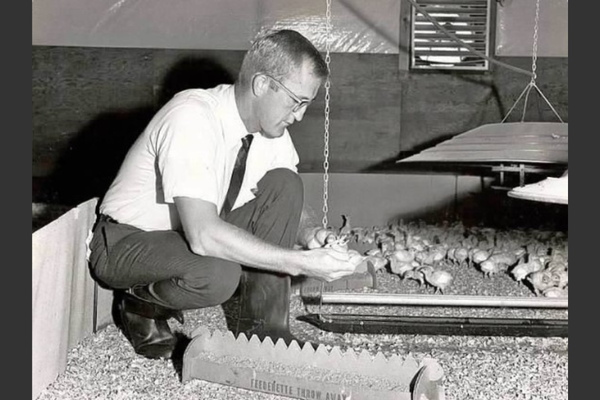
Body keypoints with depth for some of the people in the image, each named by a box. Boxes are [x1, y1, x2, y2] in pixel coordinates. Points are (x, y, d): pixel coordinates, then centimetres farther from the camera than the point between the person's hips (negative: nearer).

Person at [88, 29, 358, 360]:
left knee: (283, 184, -13)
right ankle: (139, 304, -2)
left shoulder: (270, 123, -7)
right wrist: (300, 262, -37)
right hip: (127, 243, -7)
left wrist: (310, 232, -20)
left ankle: (261, 330, -8)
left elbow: (291, 204, 3)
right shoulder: (192, 116, -31)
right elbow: (203, 235, -39)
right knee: (218, 274, -37)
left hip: (196, 234, 7)